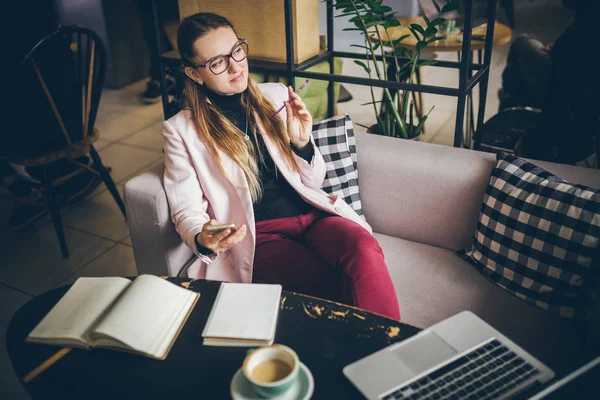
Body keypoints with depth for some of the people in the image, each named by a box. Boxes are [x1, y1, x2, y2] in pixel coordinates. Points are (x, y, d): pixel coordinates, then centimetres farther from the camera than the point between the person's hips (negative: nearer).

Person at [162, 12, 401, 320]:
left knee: (363, 249, -31)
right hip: (257, 236, -3)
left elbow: (313, 183, 15)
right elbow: (187, 209, 3)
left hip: (311, 215, 4)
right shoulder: (181, 130, 3)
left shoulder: (276, 96, 12)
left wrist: (302, 143, -6)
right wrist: (202, 240, -20)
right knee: (337, 291, -31)